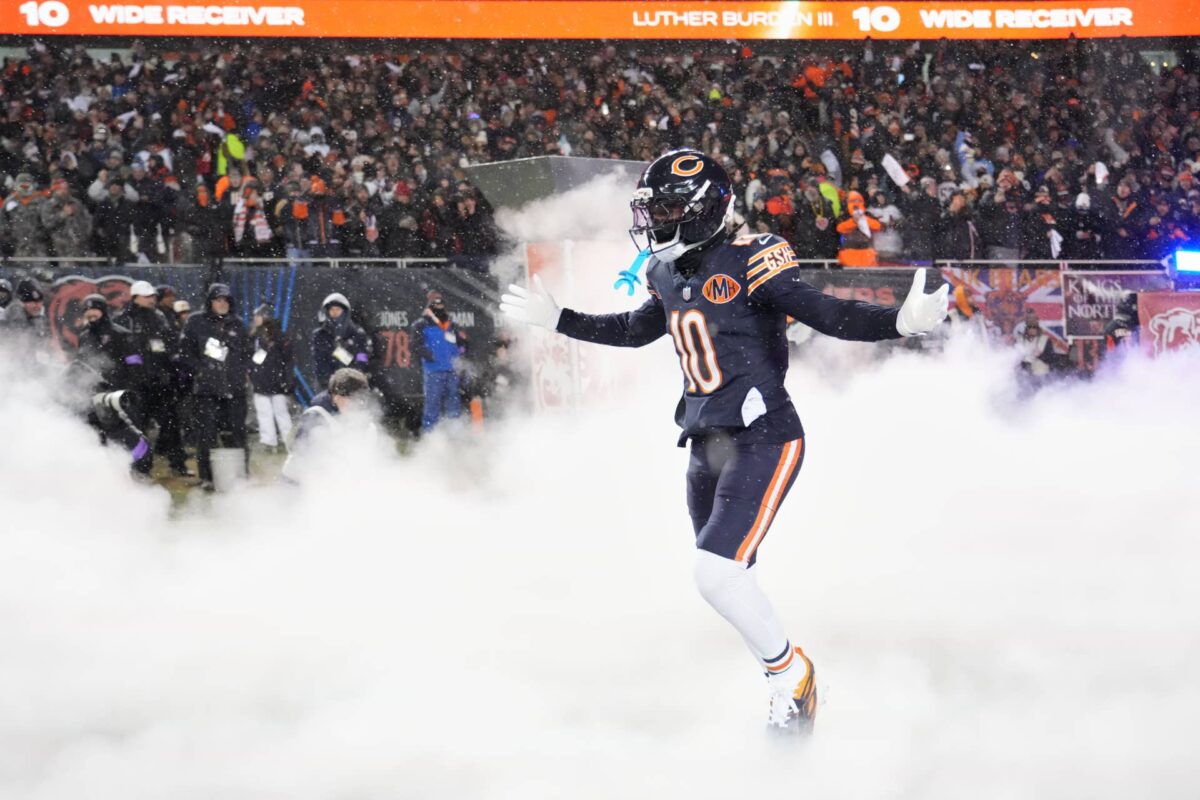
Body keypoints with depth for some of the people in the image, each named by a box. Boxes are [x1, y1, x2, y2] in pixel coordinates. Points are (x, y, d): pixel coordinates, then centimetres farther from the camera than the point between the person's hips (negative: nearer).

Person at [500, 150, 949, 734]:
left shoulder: (748, 260, -14)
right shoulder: (669, 274, 11)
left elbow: (825, 314, -20)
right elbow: (635, 330, 30)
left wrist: (900, 321, -35)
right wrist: (556, 319, 34)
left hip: (764, 440, -9)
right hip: (708, 446, 9)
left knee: (717, 571, -19)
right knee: (726, 579, 13)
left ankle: (791, 675, 1)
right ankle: (786, 686, 30)